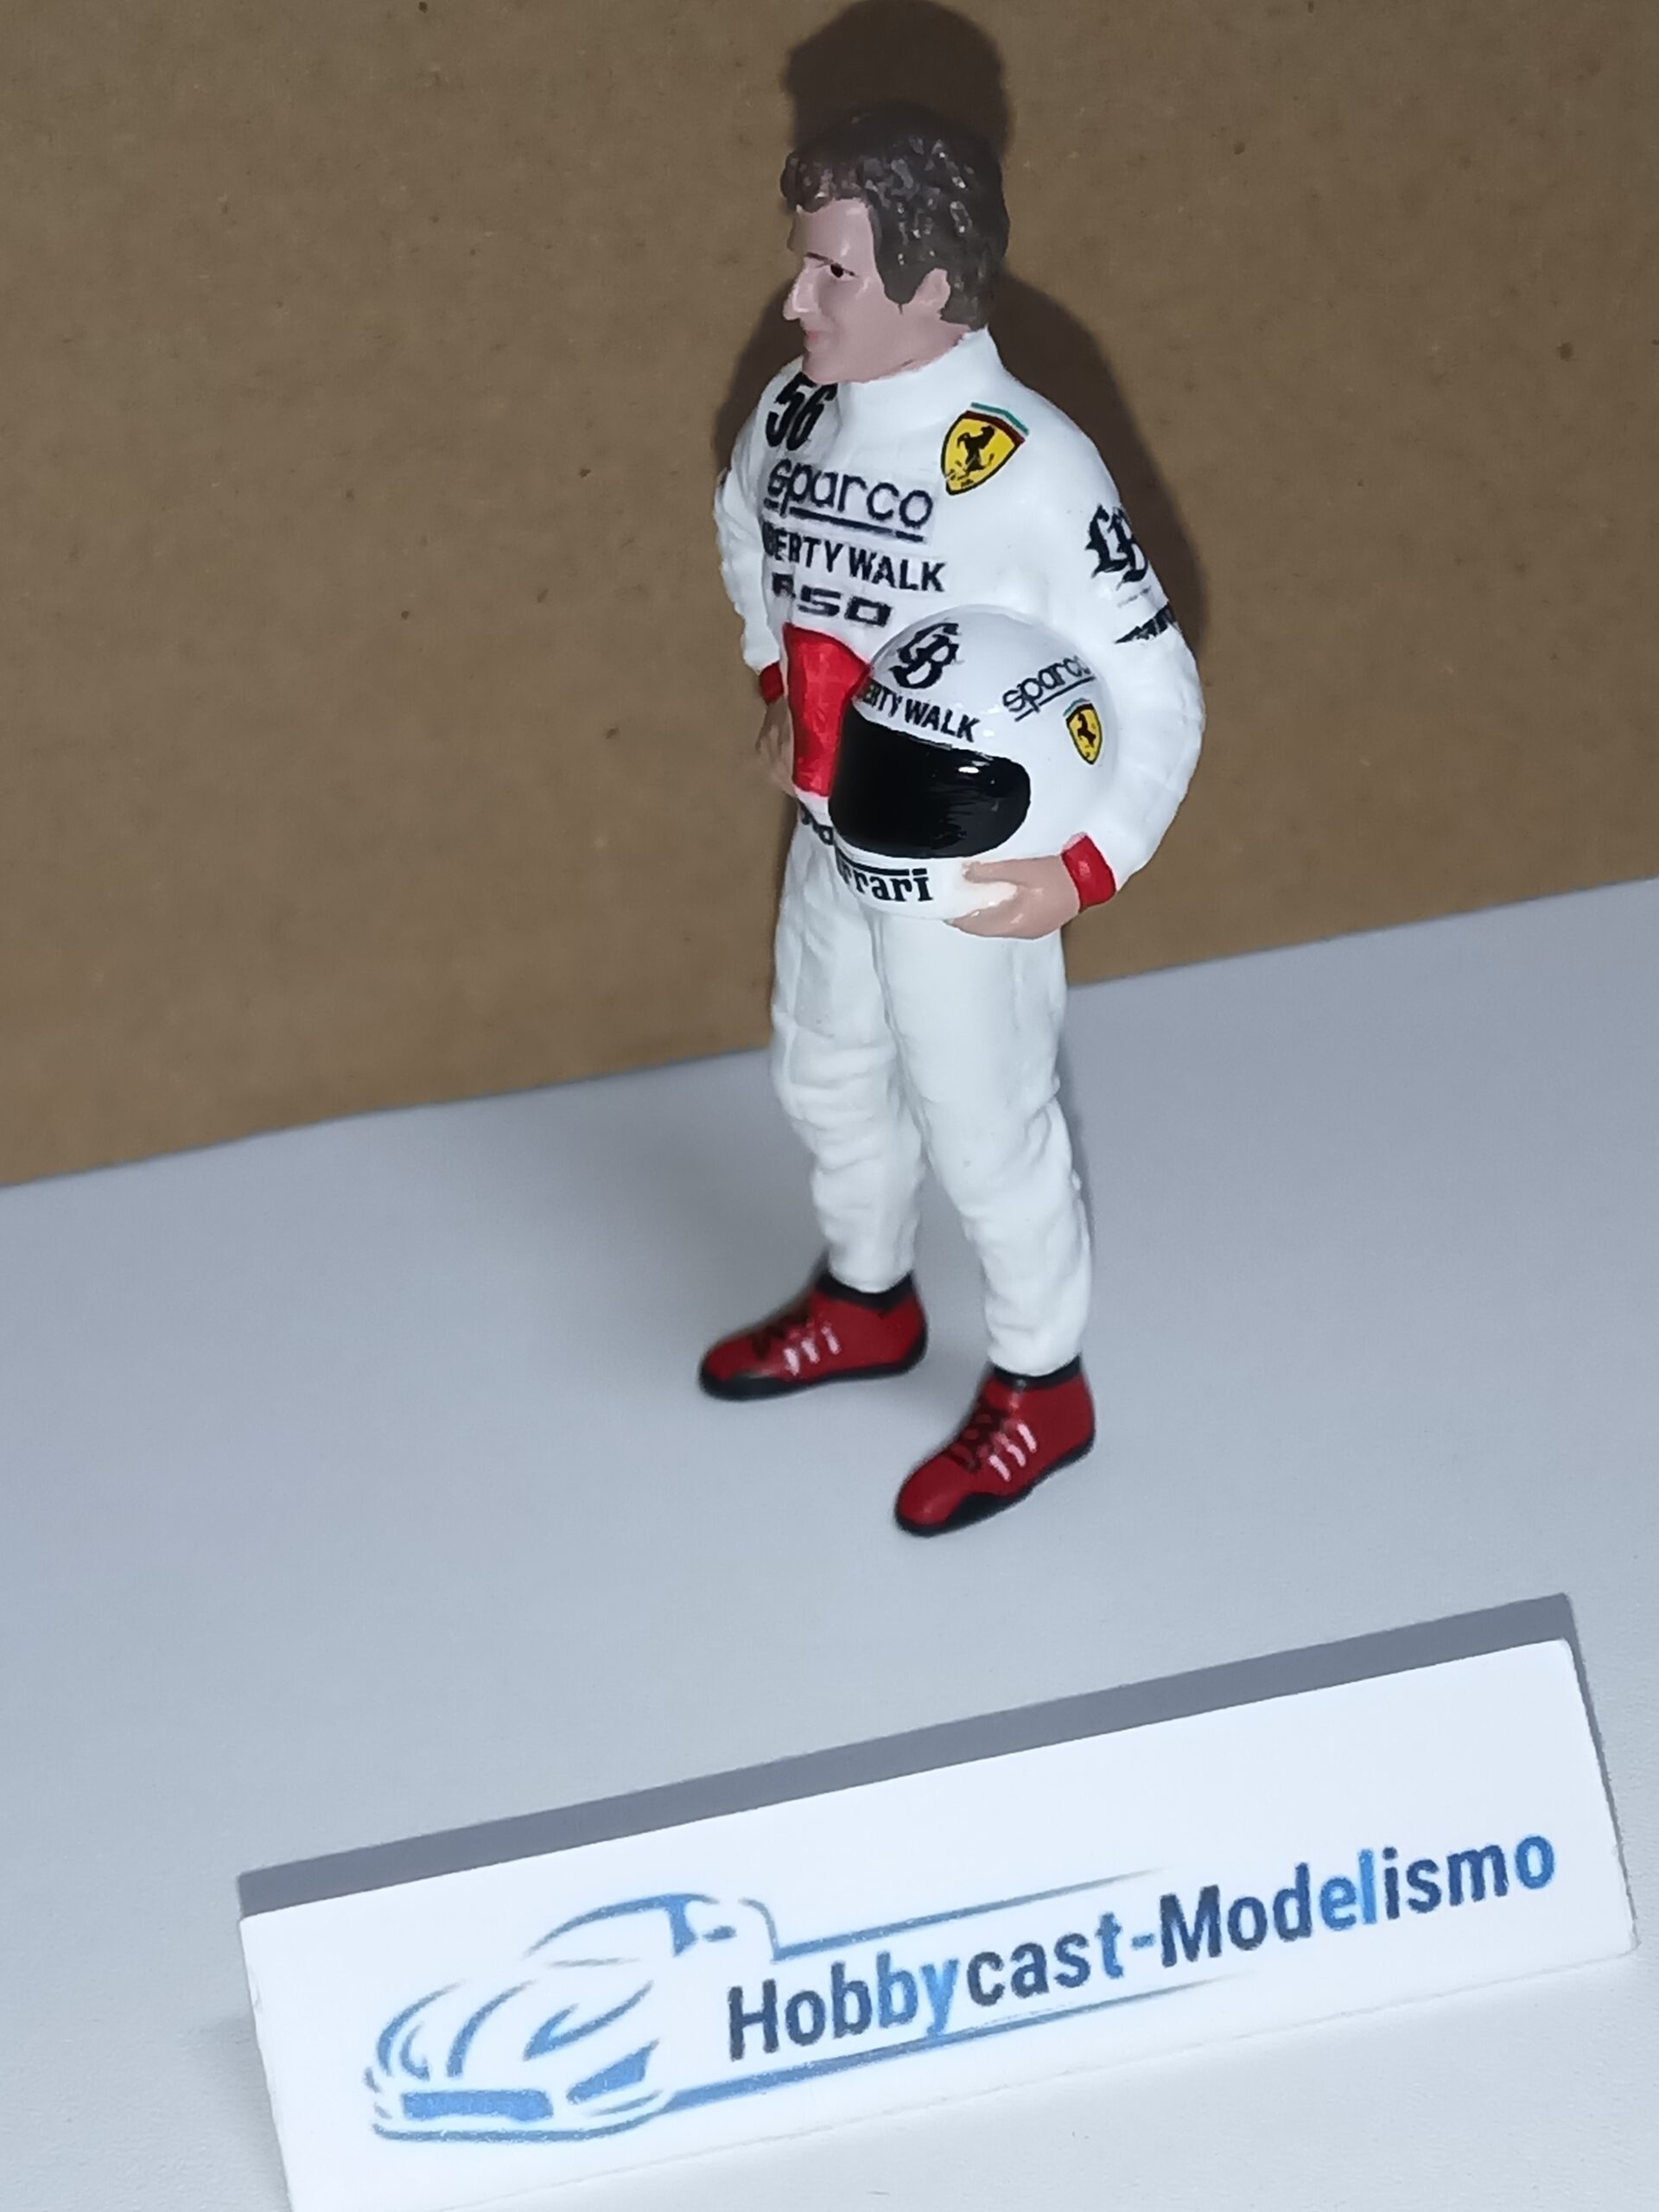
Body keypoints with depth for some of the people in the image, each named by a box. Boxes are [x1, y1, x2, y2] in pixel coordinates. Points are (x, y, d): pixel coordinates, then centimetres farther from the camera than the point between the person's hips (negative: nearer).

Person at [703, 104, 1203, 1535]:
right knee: (830, 1079, 27)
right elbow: (747, 525, 18)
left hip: (968, 878, -7)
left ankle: (1040, 1389, 33)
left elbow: (1157, 694, -23)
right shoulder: (794, 417, -10)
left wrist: (1088, 871, -28)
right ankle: (867, 1305, 53)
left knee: (985, 1132, 10)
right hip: (831, 841, 7)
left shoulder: (1032, 473, -30)